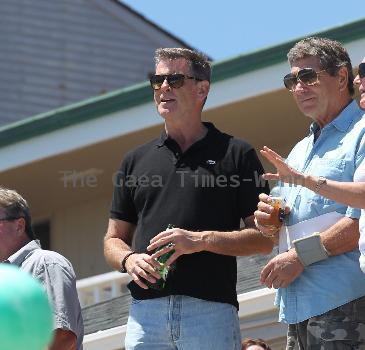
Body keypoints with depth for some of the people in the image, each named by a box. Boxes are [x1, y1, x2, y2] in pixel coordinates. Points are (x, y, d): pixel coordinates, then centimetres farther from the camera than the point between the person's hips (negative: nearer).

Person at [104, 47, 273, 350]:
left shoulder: (236, 154, 8)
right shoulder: (136, 161, 19)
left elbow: (265, 239, 2)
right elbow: (113, 240, 21)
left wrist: (201, 240, -11)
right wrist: (129, 260, -2)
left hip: (211, 310, -3)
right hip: (145, 311, 3)